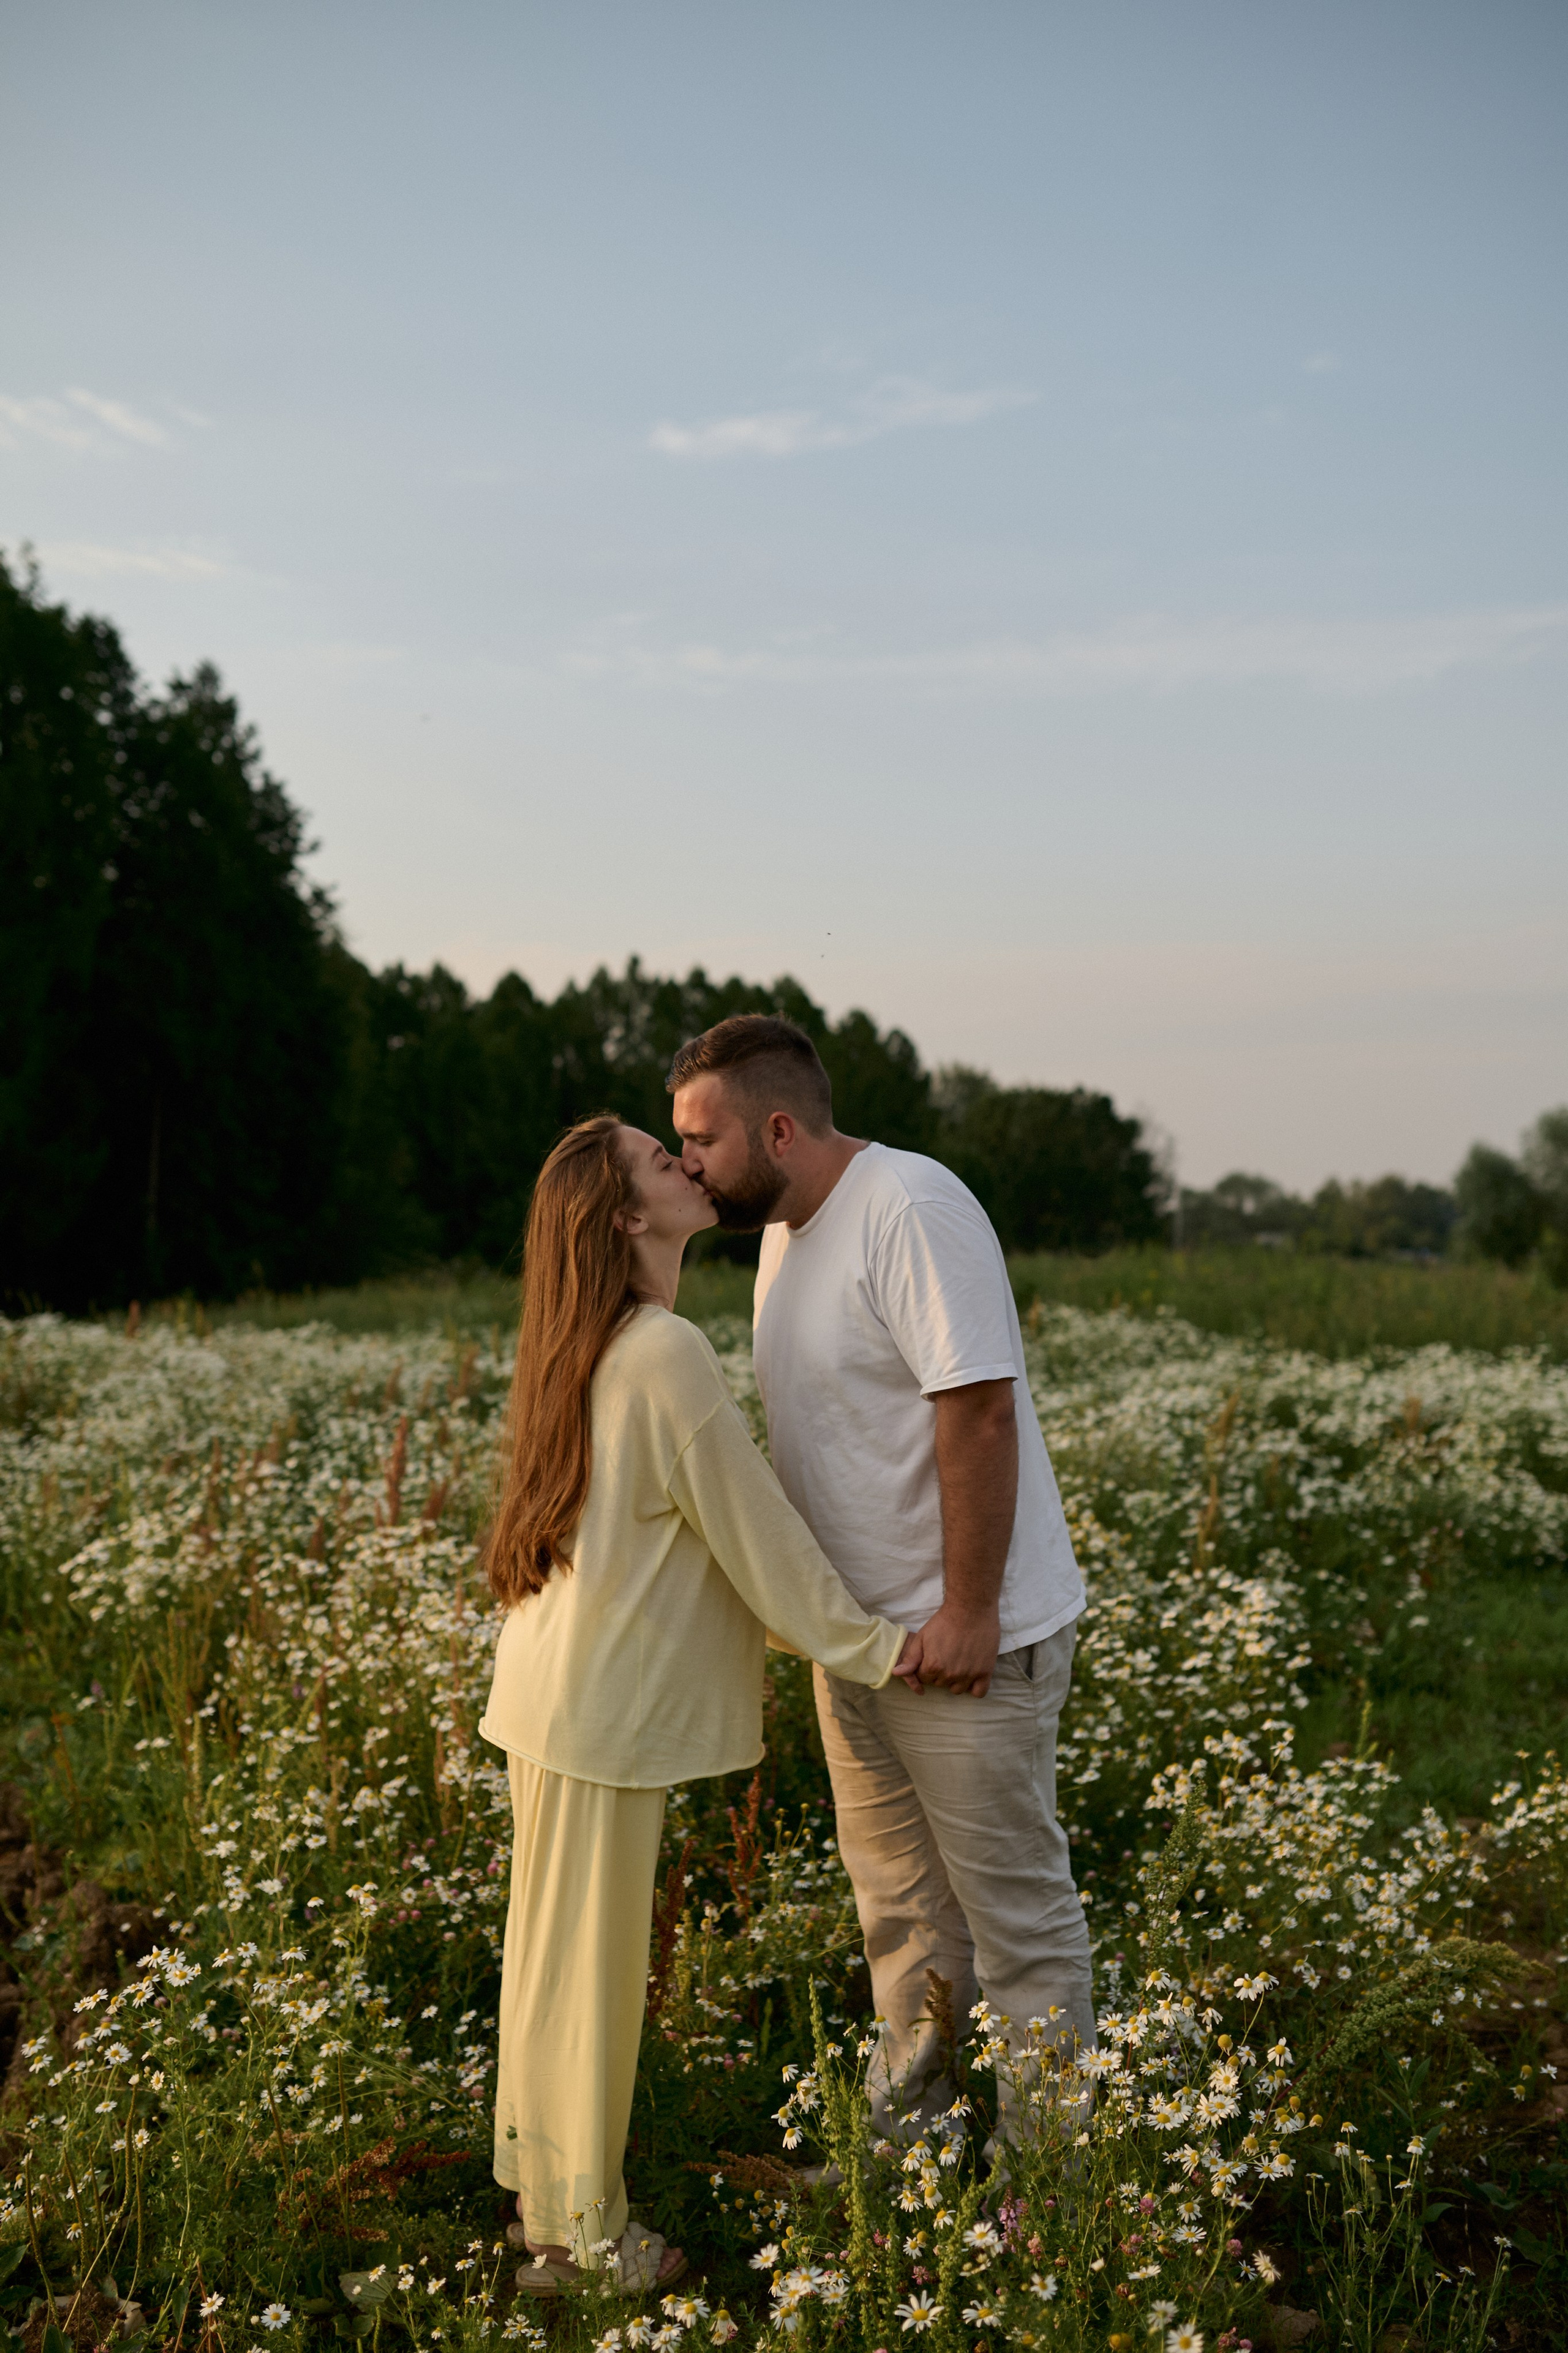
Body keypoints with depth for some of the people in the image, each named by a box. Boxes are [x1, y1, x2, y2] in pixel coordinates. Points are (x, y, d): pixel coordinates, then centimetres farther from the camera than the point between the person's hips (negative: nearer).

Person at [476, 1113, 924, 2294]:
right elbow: (755, 1532, -16)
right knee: (588, 1966, 5)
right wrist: (870, 1647, -6)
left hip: (568, 1695, 9)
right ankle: (582, 2237, 21)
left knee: (562, 1952, 20)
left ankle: (548, 2200, 35)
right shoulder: (668, 1355, -20)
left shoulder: (595, 1349, 9)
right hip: (601, 1708, -9)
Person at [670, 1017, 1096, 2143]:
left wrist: (967, 1610, -24)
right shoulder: (786, 1228, 9)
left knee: (1018, 1913, 4)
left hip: (967, 1639, -9)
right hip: (857, 1630, 9)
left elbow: (980, 1410, -26)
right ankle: (906, 2134, 37)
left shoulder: (911, 1210, -21)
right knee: (899, 1909, 21)